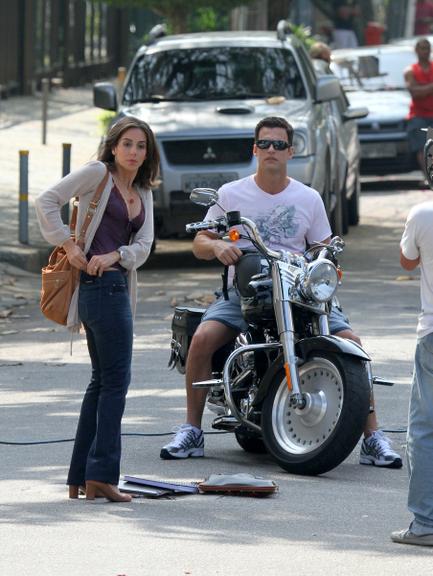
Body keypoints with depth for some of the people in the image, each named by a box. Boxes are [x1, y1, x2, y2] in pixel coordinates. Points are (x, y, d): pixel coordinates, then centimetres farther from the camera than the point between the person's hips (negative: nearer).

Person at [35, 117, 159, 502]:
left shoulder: (143, 194, 18)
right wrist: (69, 245, -16)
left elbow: (144, 245, 6)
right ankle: (101, 474, -11)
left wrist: (115, 255, -13)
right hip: (99, 286, -9)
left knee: (103, 380, 11)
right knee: (116, 380, -10)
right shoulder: (98, 173, -4)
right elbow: (47, 202, -11)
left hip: (117, 286, 9)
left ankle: (81, 477, 15)